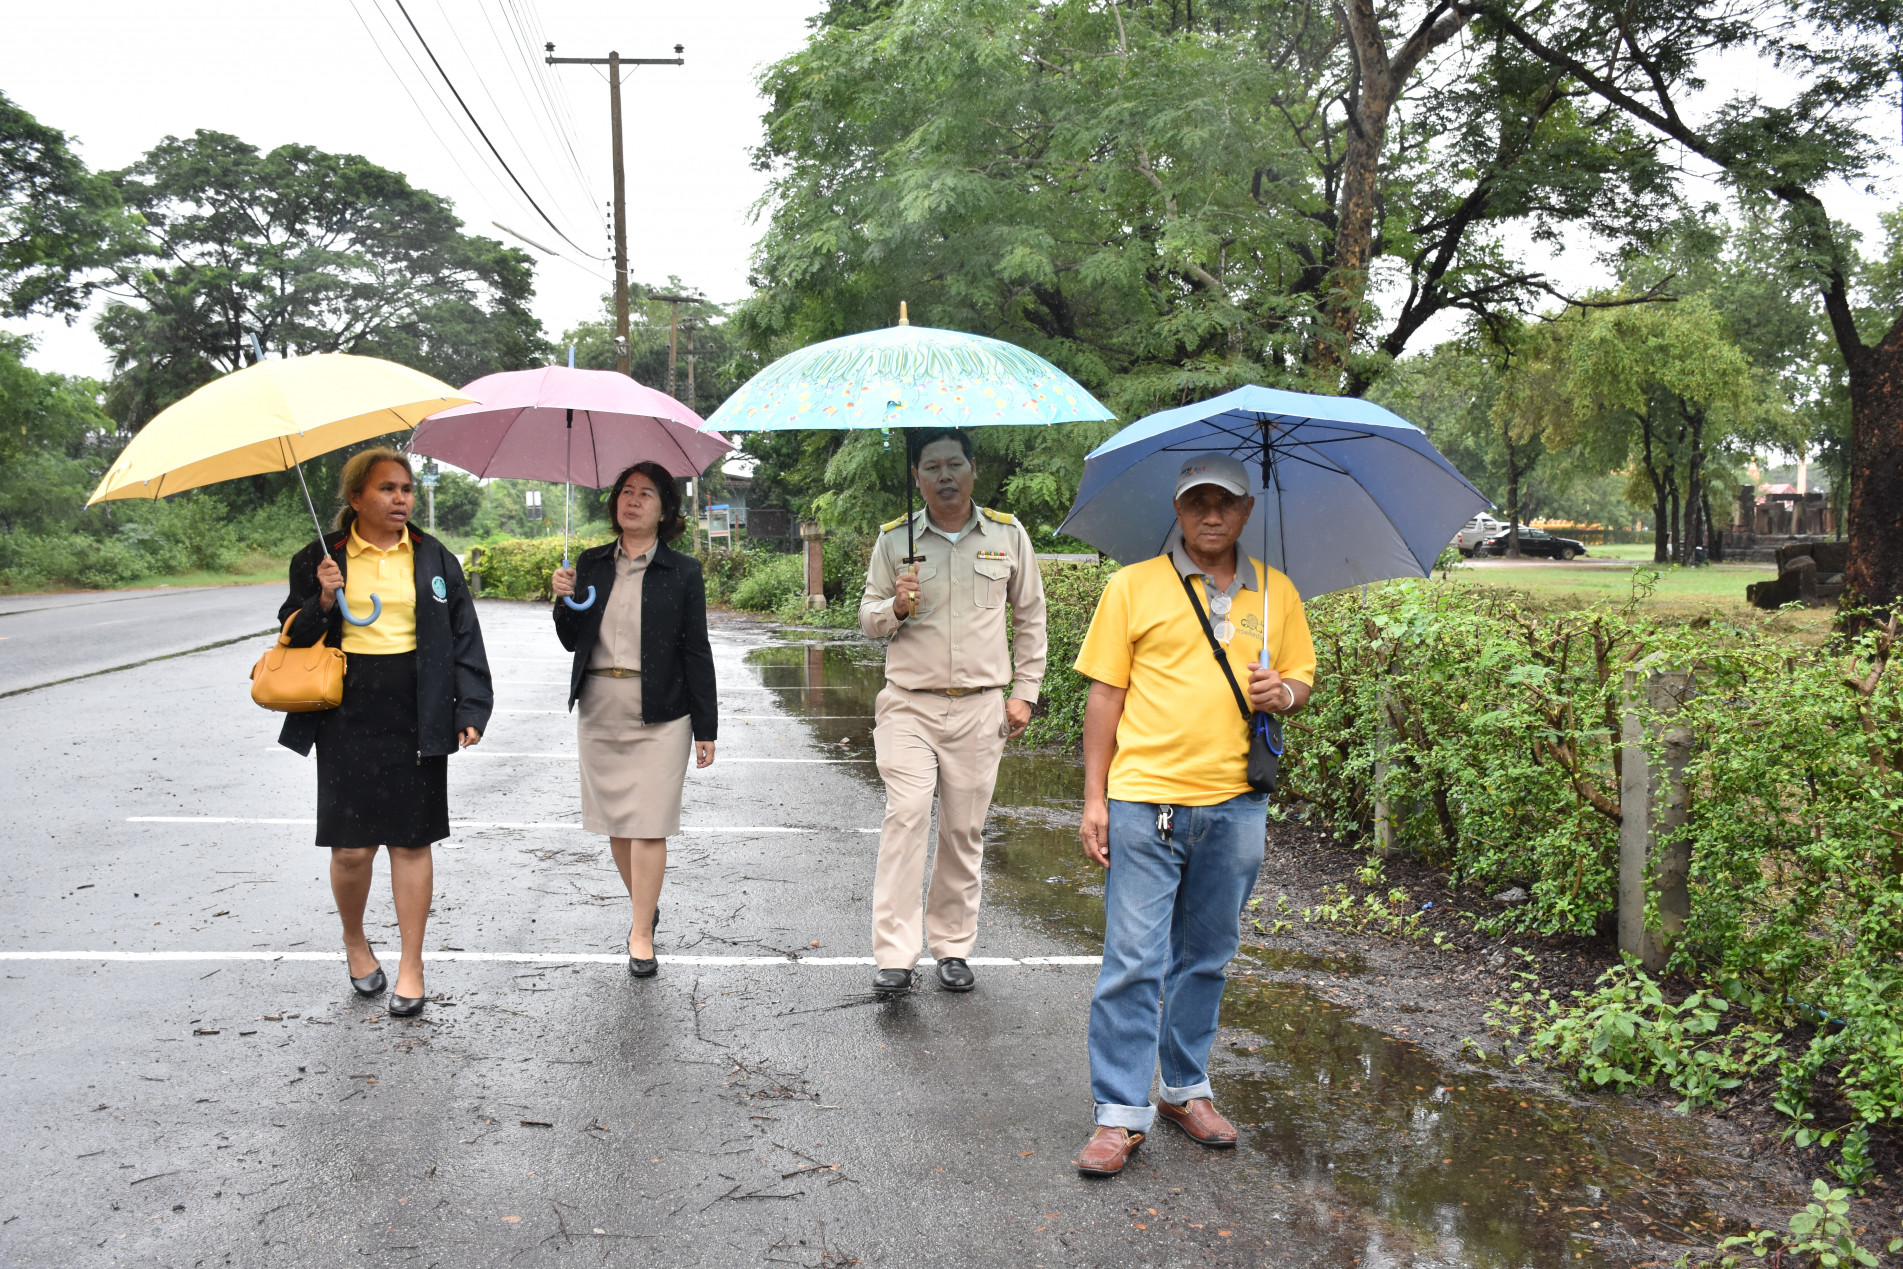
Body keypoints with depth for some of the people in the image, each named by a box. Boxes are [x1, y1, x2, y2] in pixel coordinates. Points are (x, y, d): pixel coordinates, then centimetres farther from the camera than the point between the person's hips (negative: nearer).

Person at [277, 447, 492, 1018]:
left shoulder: (434, 559, 8)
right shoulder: (321, 558, 4)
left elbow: (464, 637, 8)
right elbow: (295, 636, 6)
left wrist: (470, 708, 0)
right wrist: (324, 602, -13)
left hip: (415, 715, 1)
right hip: (348, 715, -1)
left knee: (411, 841, 5)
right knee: (351, 847, -1)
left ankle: (411, 963, 16)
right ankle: (354, 939, 28)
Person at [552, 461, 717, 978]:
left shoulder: (682, 571, -2)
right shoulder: (591, 564, 7)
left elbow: (696, 653, -2)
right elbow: (573, 641, 9)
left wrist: (705, 729, -4)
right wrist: (565, 602, -11)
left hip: (659, 715, -4)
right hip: (599, 709, 4)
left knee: (648, 825, -3)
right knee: (615, 820, 12)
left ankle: (641, 933, 6)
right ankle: (646, 904, 32)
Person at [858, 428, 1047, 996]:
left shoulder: (1008, 535, 5)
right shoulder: (894, 539, 3)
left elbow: (1030, 617, 13)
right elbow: (868, 618, 10)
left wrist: (1024, 691, 8)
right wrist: (896, 608, -13)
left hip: (980, 708, 1)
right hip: (909, 705, -1)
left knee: (965, 830, 5)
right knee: (906, 817, -13)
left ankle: (953, 947, 19)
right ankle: (894, 955, -9)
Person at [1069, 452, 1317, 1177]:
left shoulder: (1276, 593, 11)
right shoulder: (1133, 587, 2)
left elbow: (1301, 676, 19)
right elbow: (1105, 693, 1)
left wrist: (1284, 693, -7)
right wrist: (1094, 798, -3)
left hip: (1235, 804, 3)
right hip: (1145, 799, -3)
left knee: (1206, 957, 13)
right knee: (1133, 960, -4)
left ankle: (1187, 1089, 28)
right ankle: (1120, 1113, 5)